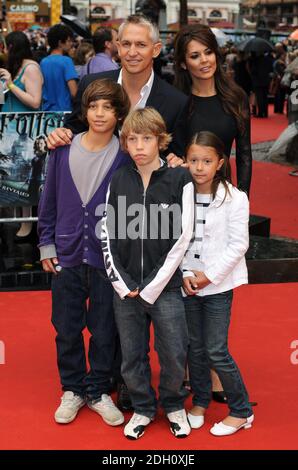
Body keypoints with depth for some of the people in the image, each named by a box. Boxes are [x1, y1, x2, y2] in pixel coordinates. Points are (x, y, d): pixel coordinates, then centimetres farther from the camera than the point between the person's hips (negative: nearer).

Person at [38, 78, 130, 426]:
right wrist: (46, 244, 5)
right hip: (67, 256, 2)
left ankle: (98, 391, 29)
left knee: (104, 331, 10)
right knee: (66, 329, 12)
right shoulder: (64, 150, -3)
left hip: (108, 259, -2)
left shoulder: (125, 156, -8)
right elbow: (49, 198, 6)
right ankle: (72, 389, 31)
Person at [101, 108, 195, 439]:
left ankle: (174, 405, 30)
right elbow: (107, 235, 5)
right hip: (125, 289, 3)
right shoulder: (118, 181, 4)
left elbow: (181, 240, -8)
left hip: (165, 287, -3)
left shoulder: (180, 180, -6)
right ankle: (143, 408, 32)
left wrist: (151, 287, -10)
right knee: (132, 357, 11)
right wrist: (122, 283, -4)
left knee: (174, 356, 4)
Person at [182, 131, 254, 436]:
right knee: (194, 347, 12)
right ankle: (200, 401, 31)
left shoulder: (234, 198, -9)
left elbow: (238, 244, -10)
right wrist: (185, 273, -10)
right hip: (187, 283, 3)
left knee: (216, 352, -3)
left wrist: (209, 275, -13)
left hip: (218, 285, -3)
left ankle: (241, 411, 13)